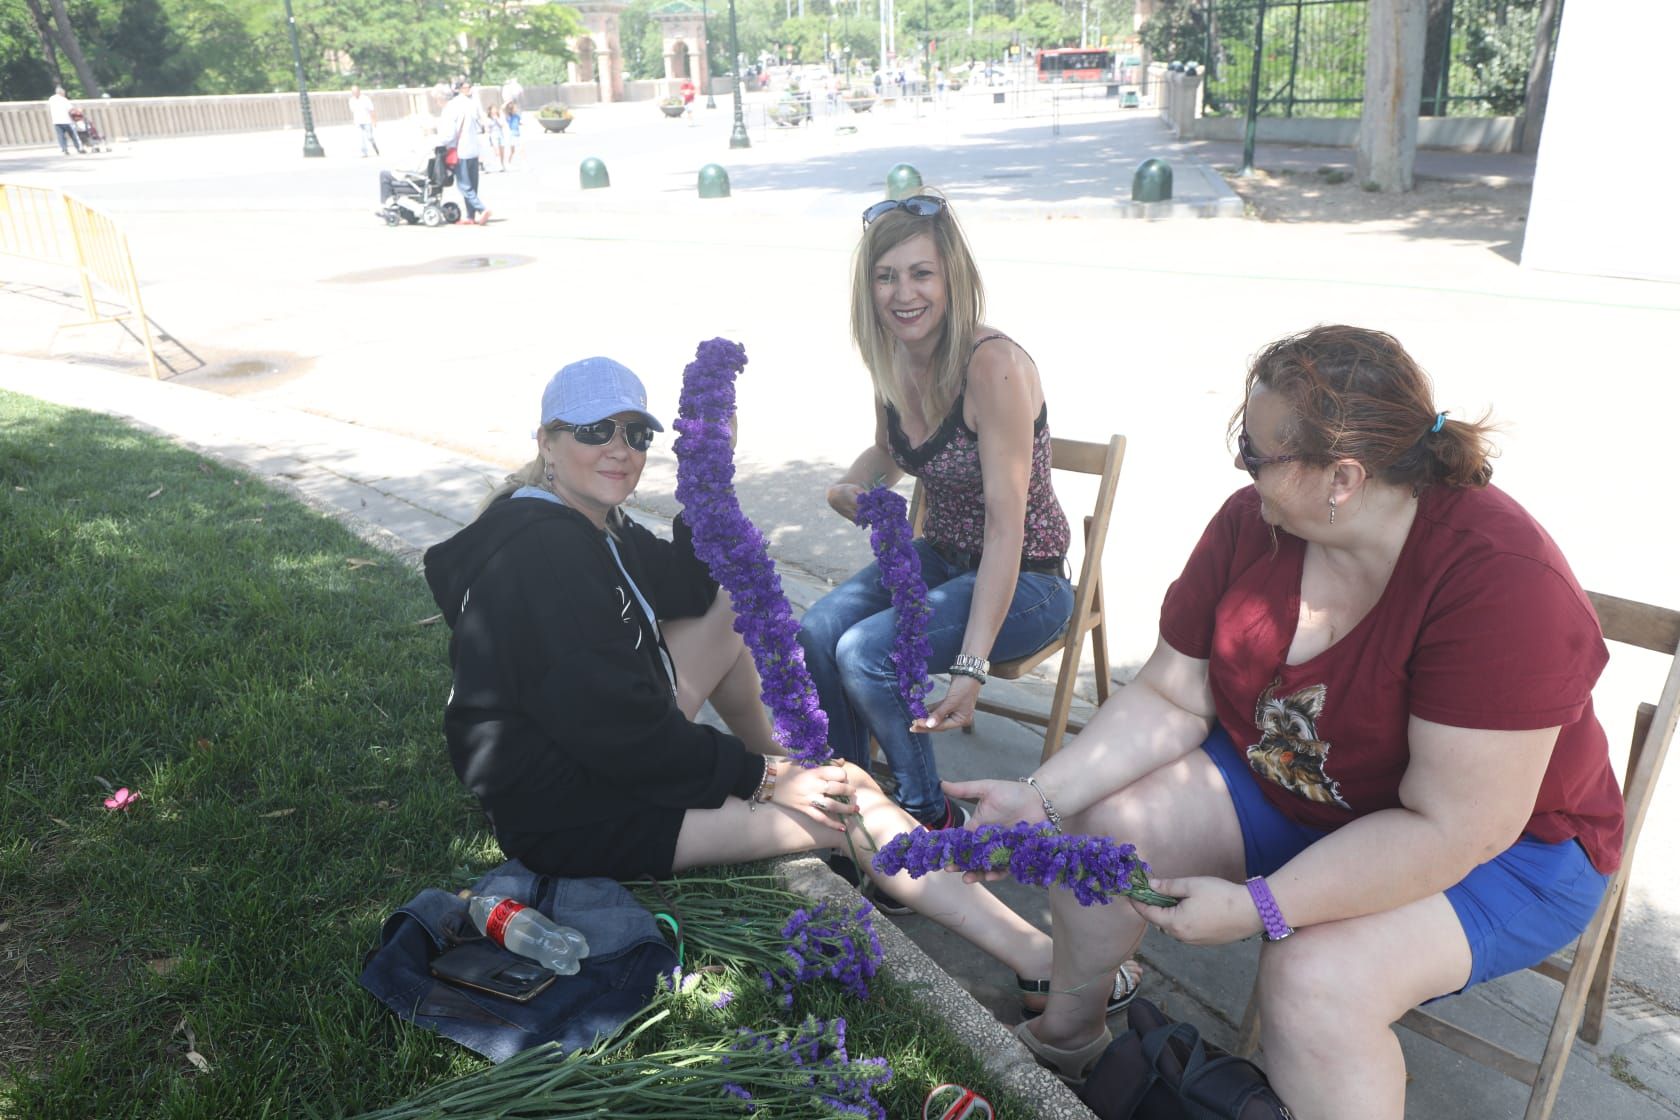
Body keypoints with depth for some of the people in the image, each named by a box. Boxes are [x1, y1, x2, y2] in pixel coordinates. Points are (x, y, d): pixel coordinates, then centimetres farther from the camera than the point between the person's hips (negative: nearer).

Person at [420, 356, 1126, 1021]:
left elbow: (688, 589, 14)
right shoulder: (539, 555, -25)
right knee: (852, 797, -14)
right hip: (573, 818, -10)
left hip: (607, 752, 10)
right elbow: (613, 729, -27)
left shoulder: (586, 523, 6)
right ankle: (1036, 962, -6)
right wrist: (759, 777, -20)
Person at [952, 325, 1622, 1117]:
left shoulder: (1496, 577, -32)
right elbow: (1169, 699, -8)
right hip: (1285, 789, 6)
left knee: (1318, 978, -31)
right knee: (1105, 822, -10)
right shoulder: (1252, 521, -13)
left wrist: (1257, 908, -31)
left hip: (1501, 846, -5)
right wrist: (1040, 799, -19)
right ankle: (1062, 1036, 17)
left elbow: (1452, 831, -30)